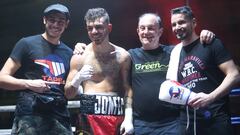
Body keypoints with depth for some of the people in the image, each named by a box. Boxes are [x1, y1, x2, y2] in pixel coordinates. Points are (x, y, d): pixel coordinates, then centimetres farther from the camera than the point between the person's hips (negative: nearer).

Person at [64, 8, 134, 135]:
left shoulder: (122, 55, 4)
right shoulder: (79, 56, 0)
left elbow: (128, 89, 3)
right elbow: (68, 94, 3)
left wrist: (128, 118, -8)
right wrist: (77, 79, -16)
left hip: (117, 115, 1)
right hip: (90, 115, -1)